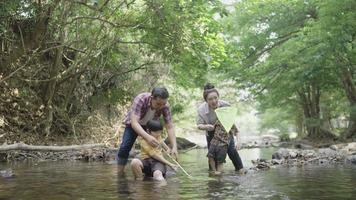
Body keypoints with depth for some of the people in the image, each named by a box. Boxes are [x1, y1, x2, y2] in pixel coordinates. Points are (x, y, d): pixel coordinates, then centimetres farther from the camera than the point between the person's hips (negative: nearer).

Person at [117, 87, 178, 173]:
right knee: (125, 148, -15)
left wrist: (174, 147, -40)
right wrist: (147, 137, -63)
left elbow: (170, 127, -26)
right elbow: (134, 123, -47)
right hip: (133, 124, -3)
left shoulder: (165, 106, -29)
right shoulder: (141, 99, -39)